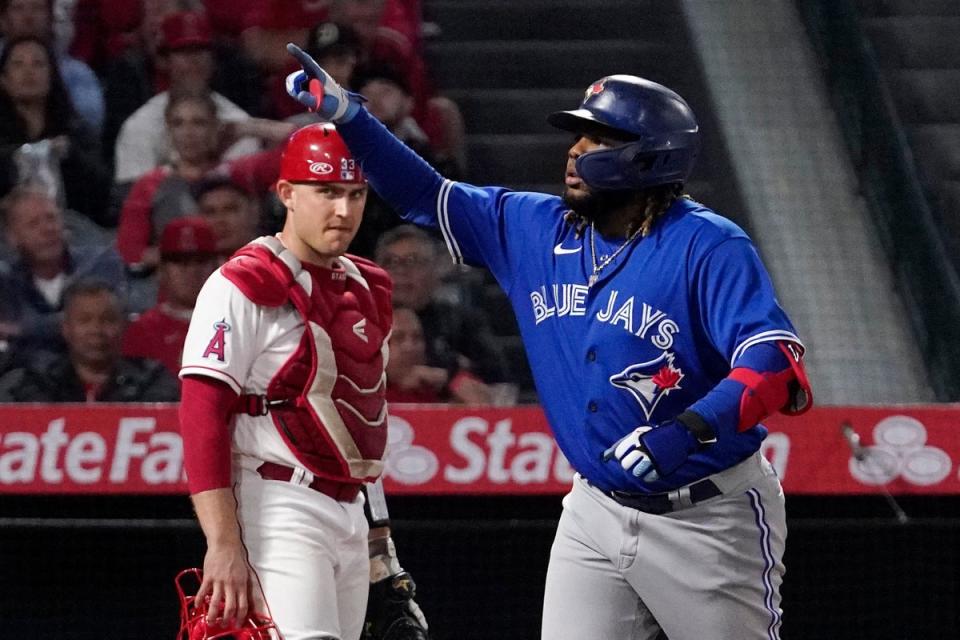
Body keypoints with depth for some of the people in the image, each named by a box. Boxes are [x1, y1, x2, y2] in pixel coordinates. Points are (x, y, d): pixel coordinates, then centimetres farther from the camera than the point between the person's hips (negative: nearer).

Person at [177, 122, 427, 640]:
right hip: (278, 514, -8)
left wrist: (379, 545, 20)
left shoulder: (367, 288, 17)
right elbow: (201, 415, -16)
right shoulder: (243, 286, -9)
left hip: (350, 516, 8)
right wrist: (224, 546, -24)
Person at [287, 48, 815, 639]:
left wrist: (689, 430, -41)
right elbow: (426, 197, 10)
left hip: (707, 519, -5)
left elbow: (775, 366, -26)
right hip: (597, 512, 6)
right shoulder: (537, 231, 4)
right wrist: (347, 115, -2)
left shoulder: (708, 247, -17)